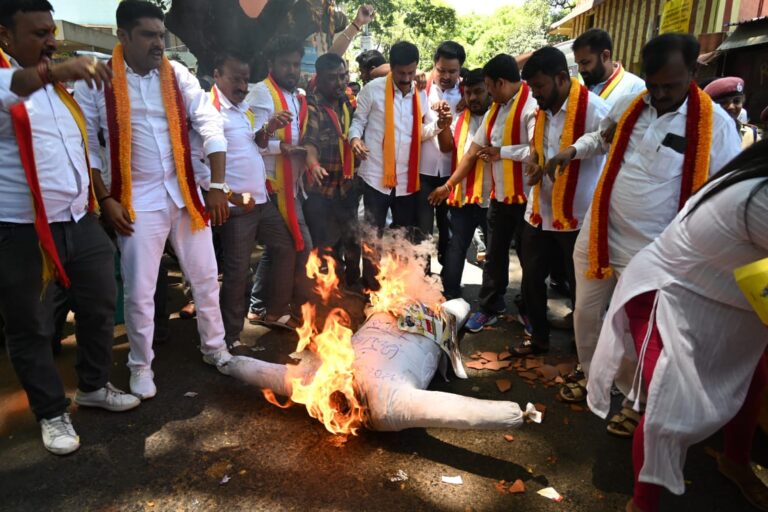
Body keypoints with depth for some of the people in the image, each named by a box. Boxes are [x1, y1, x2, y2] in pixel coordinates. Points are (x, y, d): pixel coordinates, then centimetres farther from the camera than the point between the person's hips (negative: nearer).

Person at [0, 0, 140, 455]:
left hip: (81, 221, 7)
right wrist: (54, 72, -48)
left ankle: (95, 386, 34)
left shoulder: (60, 84, 15)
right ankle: (52, 413, 24)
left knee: (101, 306, 14)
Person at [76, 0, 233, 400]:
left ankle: (214, 348, 32)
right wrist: (105, 199, -7)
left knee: (205, 277, 12)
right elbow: (86, 145, -2)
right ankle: (141, 366, 25)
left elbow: (211, 127, -2)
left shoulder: (178, 75, 1)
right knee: (139, 291, 4)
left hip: (186, 193, 3)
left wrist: (217, 186, -8)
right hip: (137, 201, -2)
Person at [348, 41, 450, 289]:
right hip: (376, 176, -4)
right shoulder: (373, 89, -4)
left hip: (408, 179, 4)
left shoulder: (421, 94, 8)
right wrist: (355, 138, -20)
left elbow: (421, 133, 10)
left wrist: (438, 125, -9)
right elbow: (358, 120, 0)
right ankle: (370, 285, 22)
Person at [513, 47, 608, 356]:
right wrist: (533, 161, -2)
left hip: (577, 215, -6)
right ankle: (539, 338, 35)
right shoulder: (540, 108, 6)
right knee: (532, 278, 15)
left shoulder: (593, 109, -17)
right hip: (539, 211, 7)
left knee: (579, 285, 10)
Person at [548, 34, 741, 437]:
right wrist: (573, 150, 2)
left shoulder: (715, 123, -12)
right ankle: (588, 373, 45)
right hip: (598, 234, 4)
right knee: (586, 314, 17)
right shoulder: (628, 105, -1)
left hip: (651, 250, -4)